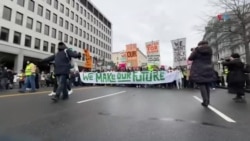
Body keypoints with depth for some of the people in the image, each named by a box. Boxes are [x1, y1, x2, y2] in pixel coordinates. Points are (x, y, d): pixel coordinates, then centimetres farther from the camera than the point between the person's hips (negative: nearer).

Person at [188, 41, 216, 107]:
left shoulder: (197, 49, -4)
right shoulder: (210, 50, 12)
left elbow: (190, 58, 0)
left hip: (199, 71, -5)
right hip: (208, 70, 5)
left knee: (201, 85, -4)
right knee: (207, 85, 11)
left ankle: (205, 101, -8)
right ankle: (207, 101, 17)